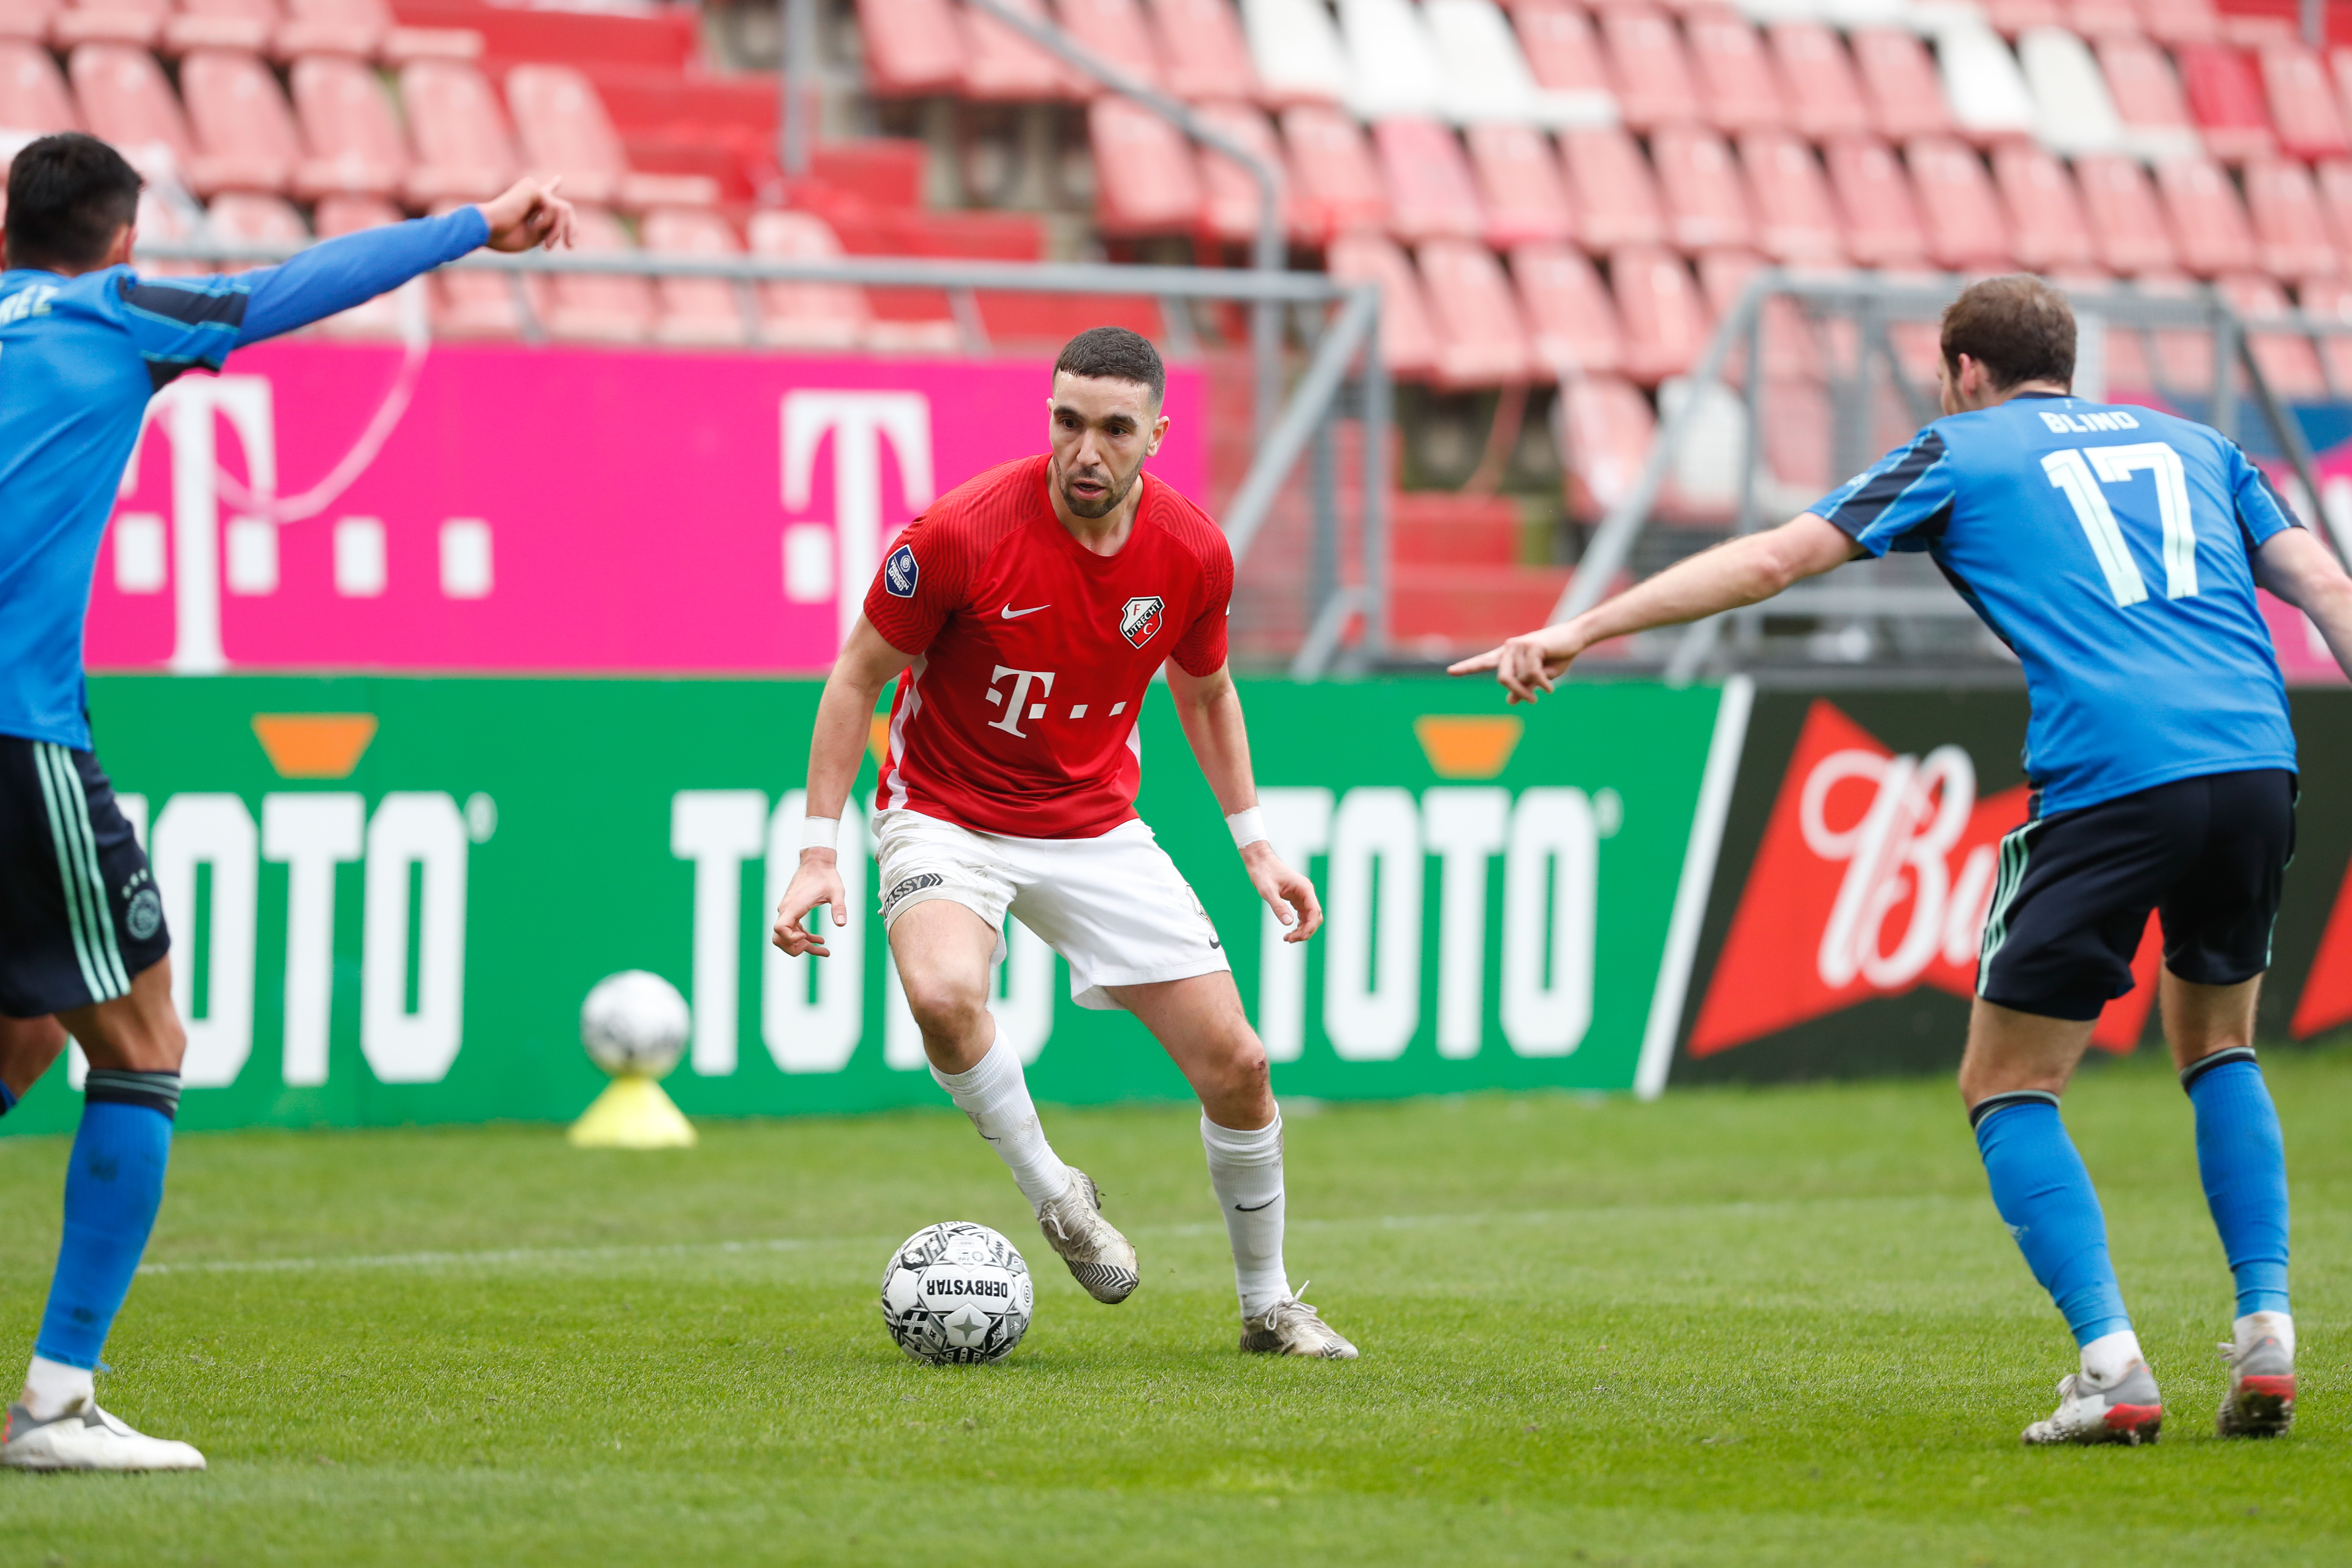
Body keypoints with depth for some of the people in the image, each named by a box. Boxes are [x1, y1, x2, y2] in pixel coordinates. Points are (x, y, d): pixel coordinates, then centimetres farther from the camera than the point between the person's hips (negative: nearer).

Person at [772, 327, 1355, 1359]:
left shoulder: (1193, 553, -10)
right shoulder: (962, 532, -22)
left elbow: (1206, 693, 12)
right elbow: (858, 677, -10)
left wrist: (1253, 843, 9)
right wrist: (819, 852, -13)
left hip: (1097, 827, 4)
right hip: (946, 817, -3)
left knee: (1235, 1063, -2)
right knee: (944, 993, -36)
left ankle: (1267, 1306, 19)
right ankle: (1050, 1193, -11)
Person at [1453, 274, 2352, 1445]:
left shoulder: (1962, 452, 16)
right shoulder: (2191, 445, 26)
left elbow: (1771, 560, 10)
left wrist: (1580, 630, 13)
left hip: (2108, 778, -5)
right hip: (2255, 758, 5)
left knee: (2009, 1086, 7)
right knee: (2217, 1046, 27)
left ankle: (2113, 1369, -7)